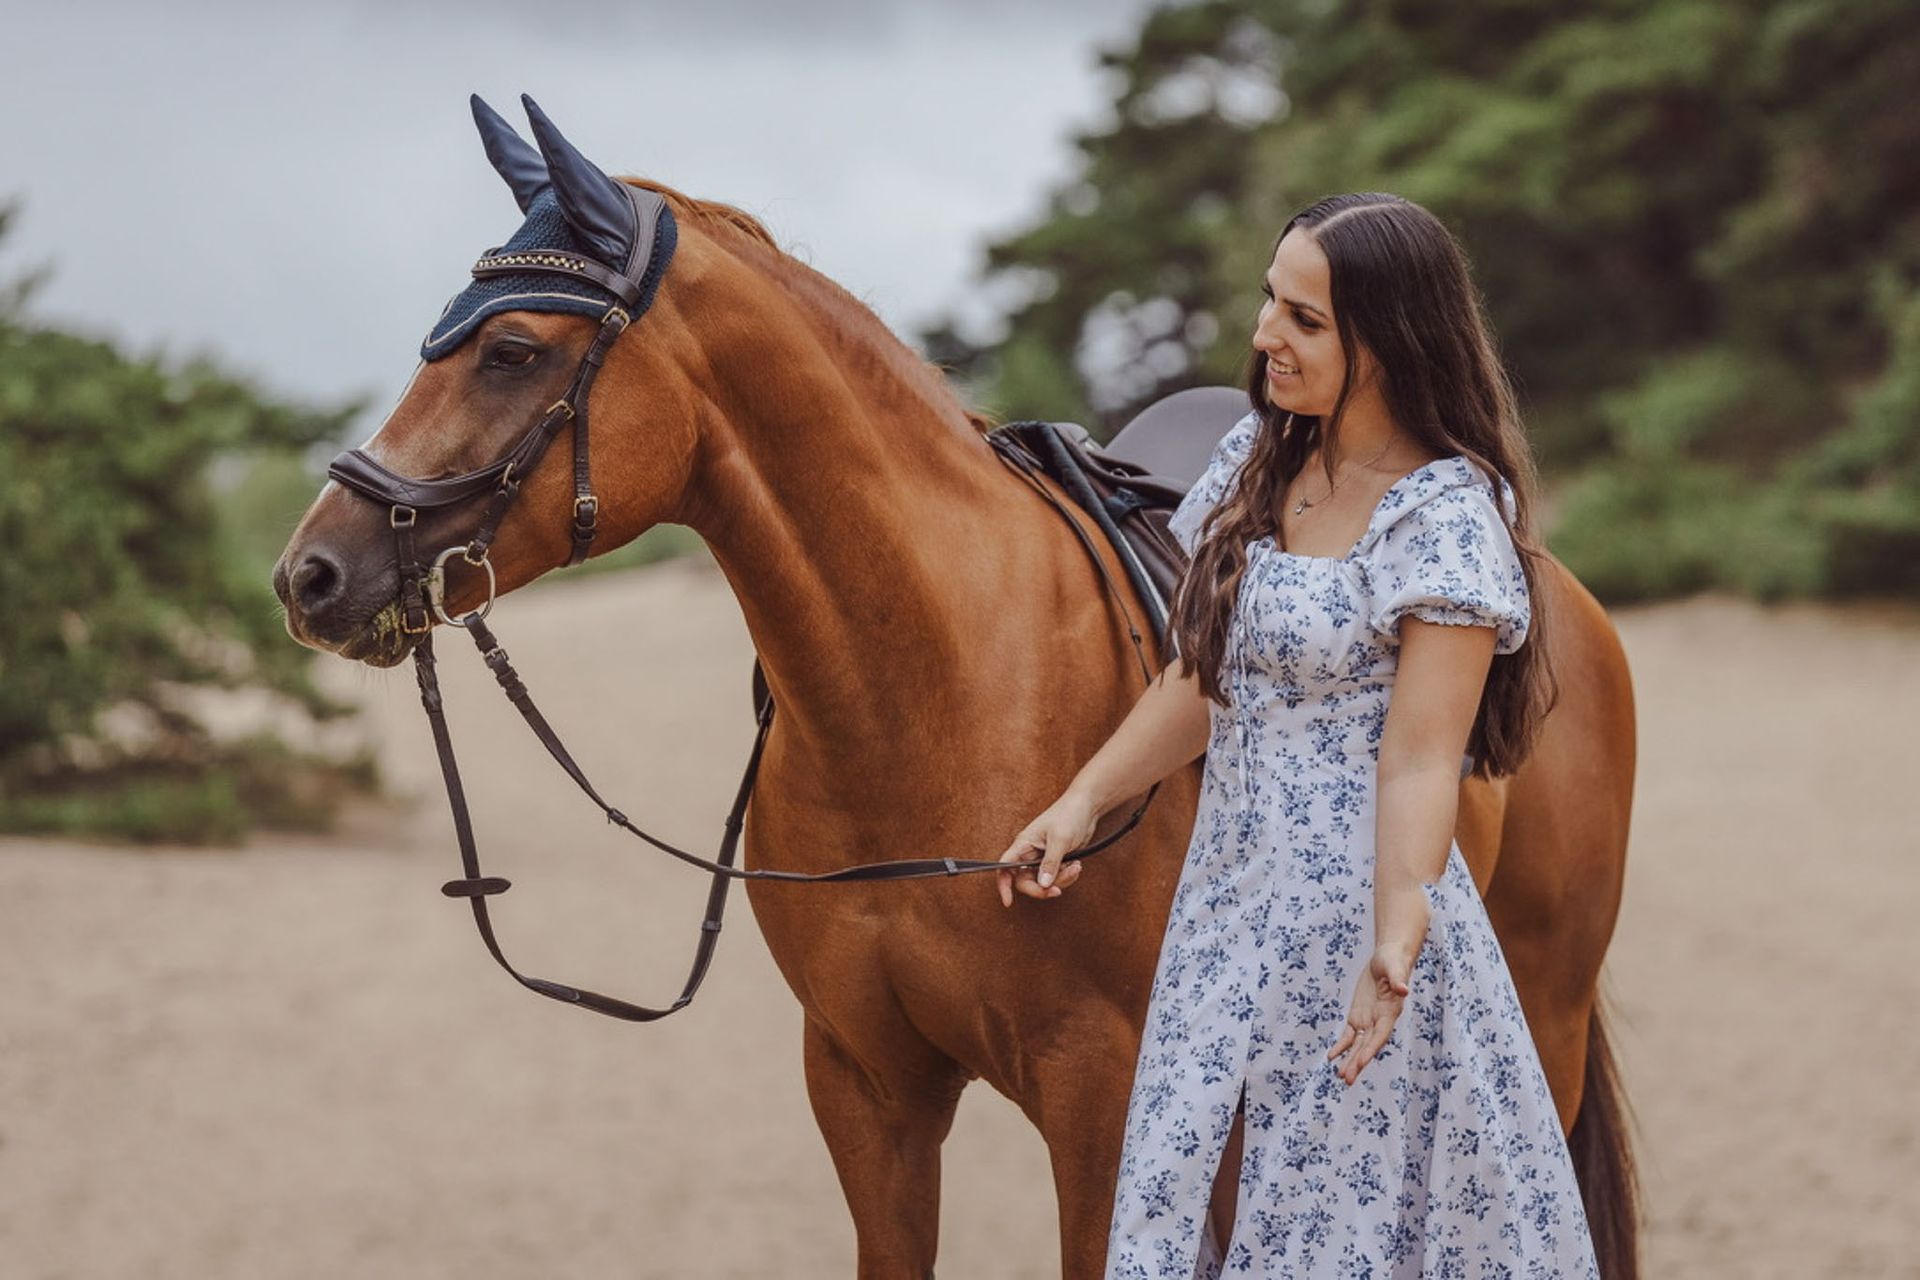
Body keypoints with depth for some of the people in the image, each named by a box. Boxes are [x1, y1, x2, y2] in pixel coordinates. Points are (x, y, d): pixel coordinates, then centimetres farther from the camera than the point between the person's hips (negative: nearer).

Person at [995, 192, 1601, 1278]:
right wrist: (1082, 803, 6)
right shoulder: (1259, 457, 9)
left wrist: (1398, 941, -30)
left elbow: (1418, 760, -19)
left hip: (1350, 919, -8)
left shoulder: (1444, 512, -14)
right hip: (1228, 905, 8)